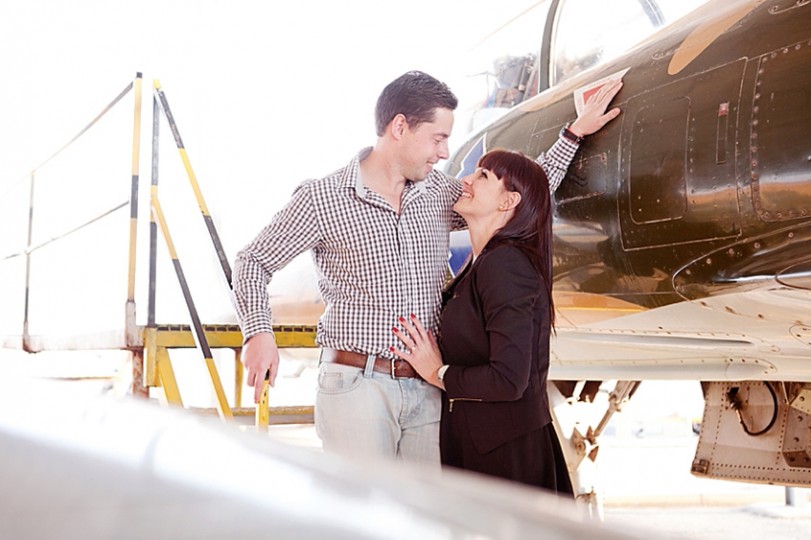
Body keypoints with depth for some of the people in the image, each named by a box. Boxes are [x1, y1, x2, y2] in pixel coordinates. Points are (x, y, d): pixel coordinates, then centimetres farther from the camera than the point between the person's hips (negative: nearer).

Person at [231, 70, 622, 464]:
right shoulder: (322, 199, -3)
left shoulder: (438, 194, 11)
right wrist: (258, 332, -13)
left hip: (427, 389, 5)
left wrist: (575, 134, 23)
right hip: (356, 384, -4)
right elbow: (254, 261, 3)